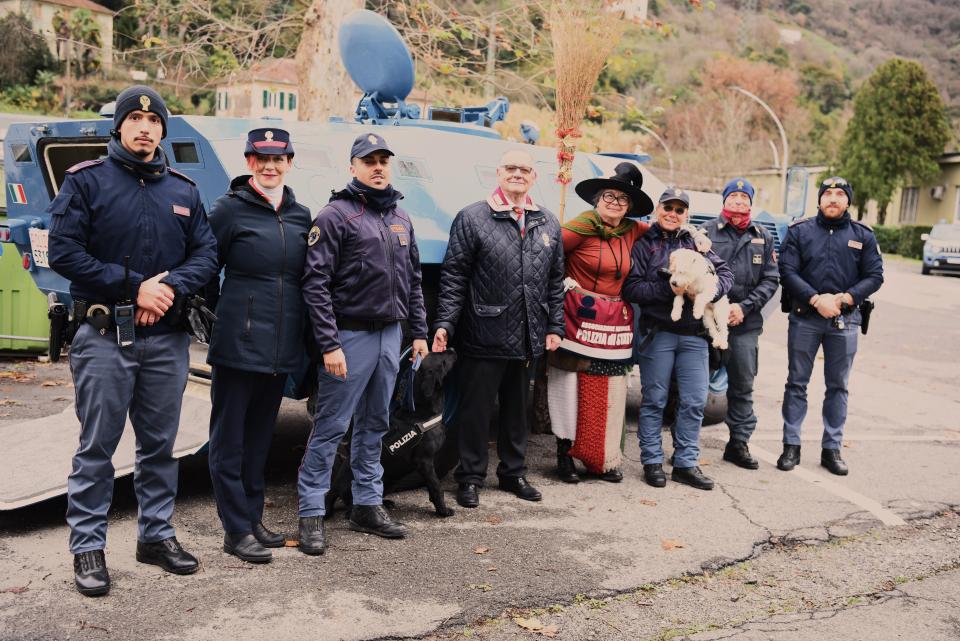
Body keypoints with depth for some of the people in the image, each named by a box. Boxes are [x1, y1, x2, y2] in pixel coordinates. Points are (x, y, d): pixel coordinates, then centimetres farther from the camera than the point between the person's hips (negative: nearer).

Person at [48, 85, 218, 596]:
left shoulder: (183, 191, 11)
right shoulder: (86, 181, 0)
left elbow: (206, 253, 7)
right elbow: (64, 252, -9)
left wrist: (170, 286, -12)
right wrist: (134, 285, -15)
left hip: (167, 339, 4)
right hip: (104, 338, -4)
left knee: (159, 444, 12)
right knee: (97, 447, 2)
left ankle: (156, 534, 25)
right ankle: (87, 547, 13)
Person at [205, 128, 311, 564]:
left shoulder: (300, 215, 12)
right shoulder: (229, 210, -4)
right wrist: (213, 321, -7)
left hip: (281, 348, 6)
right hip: (239, 344, -5)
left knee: (260, 437, 15)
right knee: (230, 438, 2)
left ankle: (253, 518, 26)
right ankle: (236, 530, 9)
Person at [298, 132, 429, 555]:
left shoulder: (400, 219, 14)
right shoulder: (335, 215, -7)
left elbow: (413, 280, 20)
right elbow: (316, 284, -14)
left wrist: (419, 331, 13)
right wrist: (329, 344, -19)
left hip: (390, 335, 7)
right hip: (350, 334, -7)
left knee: (374, 425, 14)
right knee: (331, 426, -4)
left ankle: (367, 506, 23)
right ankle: (312, 514, 5)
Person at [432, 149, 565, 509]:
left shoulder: (548, 225, 12)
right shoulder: (472, 218, -3)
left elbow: (555, 282, 16)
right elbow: (453, 277, -7)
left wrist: (554, 327, 10)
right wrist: (445, 323, -15)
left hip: (528, 341, 5)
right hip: (483, 339, -5)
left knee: (517, 409, 17)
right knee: (475, 409, 4)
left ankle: (513, 473, 31)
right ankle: (470, 478, 17)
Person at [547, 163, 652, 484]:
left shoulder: (631, 231, 9)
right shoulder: (581, 227, -8)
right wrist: (562, 280, -10)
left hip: (615, 323, 5)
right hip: (578, 318, -5)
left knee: (610, 394, 7)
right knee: (571, 388, -2)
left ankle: (605, 460, 16)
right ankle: (565, 455, 11)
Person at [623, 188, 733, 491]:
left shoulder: (696, 242, 13)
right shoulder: (643, 244, 1)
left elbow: (725, 273, 8)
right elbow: (631, 288, -8)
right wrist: (667, 290, -18)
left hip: (694, 334, 4)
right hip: (657, 332, -3)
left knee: (694, 402, 5)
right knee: (654, 400, 4)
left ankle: (686, 463, 15)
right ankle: (652, 462, 14)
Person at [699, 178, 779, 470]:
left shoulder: (763, 237, 11)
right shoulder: (706, 231, 3)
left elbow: (771, 279, 8)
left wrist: (744, 307, -5)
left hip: (746, 323, 3)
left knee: (743, 385, 9)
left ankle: (739, 443, 21)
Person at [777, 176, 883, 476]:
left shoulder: (863, 235, 6)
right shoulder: (799, 230, 2)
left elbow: (874, 276, 4)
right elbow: (787, 271, -5)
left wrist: (845, 298, -12)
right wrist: (816, 299, -16)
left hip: (845, 320, 1)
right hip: (804, 317, -1)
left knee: (838, 386, 8)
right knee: (797, 383, 4)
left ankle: (832, 448, 17)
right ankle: (791, 446, 13)